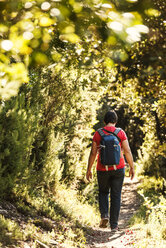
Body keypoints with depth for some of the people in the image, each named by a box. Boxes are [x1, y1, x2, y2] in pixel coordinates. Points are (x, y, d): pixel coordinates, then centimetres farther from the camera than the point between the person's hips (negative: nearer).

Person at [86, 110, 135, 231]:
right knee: (116, 196, 8)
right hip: (118, 169, 0)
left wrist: (89, 170, 4)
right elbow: (127, 151, -7)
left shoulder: (98, 134, -3)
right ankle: (114, 224, 8)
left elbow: (93, 153, -4)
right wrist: (132, 167, 3)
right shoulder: (121, 133, -4)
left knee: (103, 192, 22)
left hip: (103, 169, 0)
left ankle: (104, 215, 1)